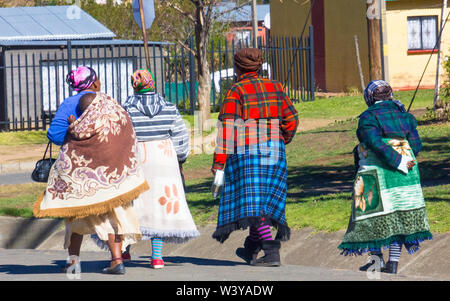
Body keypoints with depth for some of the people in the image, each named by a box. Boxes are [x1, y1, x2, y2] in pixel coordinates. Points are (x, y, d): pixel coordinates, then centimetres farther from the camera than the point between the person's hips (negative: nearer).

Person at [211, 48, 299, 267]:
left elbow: (227, 127, -12)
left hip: (246, 152, -6)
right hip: (274, 152, 6)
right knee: (267, 198, 16)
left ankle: (271, 251, -19)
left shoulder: (235, 92, -6)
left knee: (254, 202, -7)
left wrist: (219, 161, -13)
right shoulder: (274, 87, 10)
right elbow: (291, 120, 12)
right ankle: (251, 249, 24)